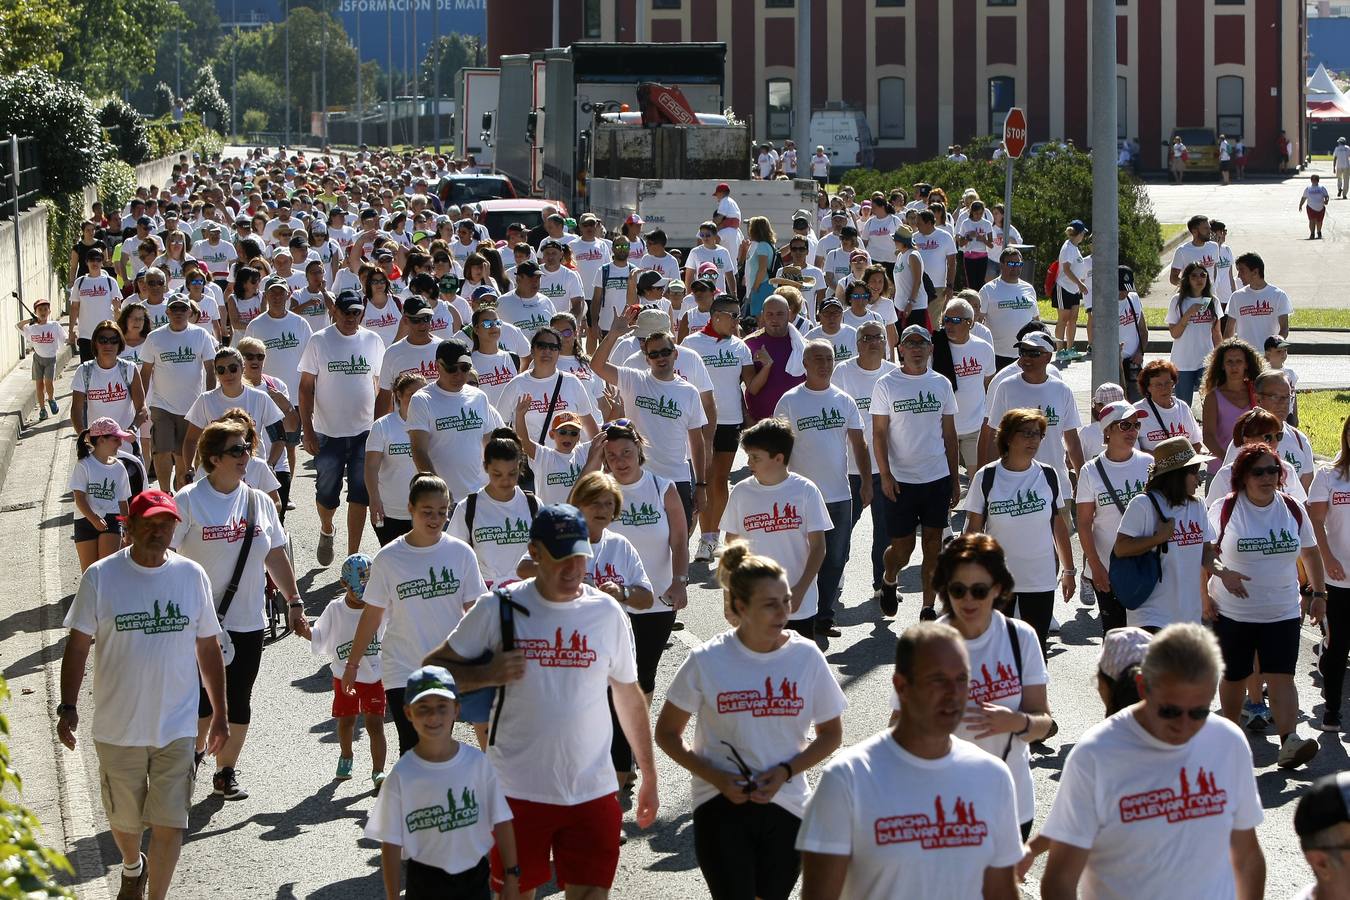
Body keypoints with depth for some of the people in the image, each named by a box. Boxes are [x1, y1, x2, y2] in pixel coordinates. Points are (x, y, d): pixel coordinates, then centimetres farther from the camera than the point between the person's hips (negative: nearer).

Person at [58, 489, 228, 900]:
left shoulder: (192, 576, -1)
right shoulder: (100, 577, -8)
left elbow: (208, 648, 7)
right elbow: (78, 646, -2)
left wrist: (219, 713, 10)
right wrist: (68, 707, -10)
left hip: (177, 728, 0)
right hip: (118, 728, 0)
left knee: (170, 826, -4)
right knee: (124, 819, 17)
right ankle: (132, 867, 48)